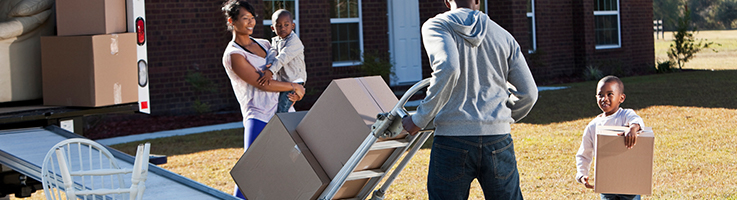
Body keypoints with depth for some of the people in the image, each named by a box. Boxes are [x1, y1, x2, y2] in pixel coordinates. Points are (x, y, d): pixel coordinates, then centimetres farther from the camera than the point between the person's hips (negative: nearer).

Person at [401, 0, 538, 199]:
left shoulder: (436, 25, 2)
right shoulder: (503, 35, 14)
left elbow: (447, 68, -17)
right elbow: (529, 93, 13)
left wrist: (419, 119, -11)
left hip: (452, 140, -3)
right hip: (498, 141, 3)